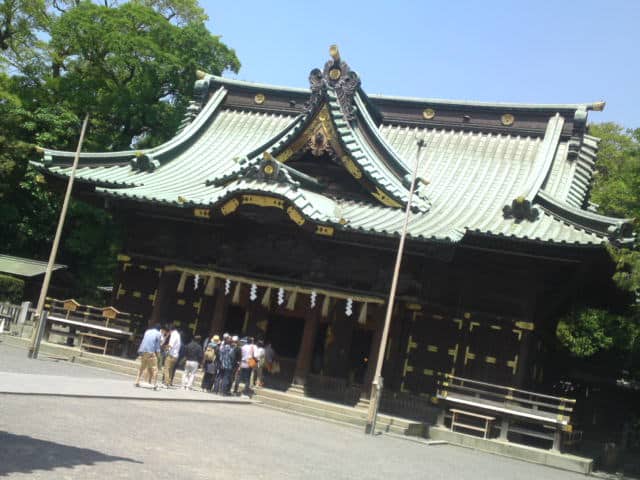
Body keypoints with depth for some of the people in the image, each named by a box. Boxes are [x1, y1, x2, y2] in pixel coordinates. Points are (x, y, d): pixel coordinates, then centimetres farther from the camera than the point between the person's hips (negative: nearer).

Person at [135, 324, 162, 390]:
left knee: (142, 367, 20)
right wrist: (158, 353, 5)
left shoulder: (147, 331, 19)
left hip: (143, 351, 6)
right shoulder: (158, 334, 3)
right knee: (154, 369, -2)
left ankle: (137, 382, 17)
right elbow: (157, 345, 0)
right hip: (150, 352, -6)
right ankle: (154, 385, -9)